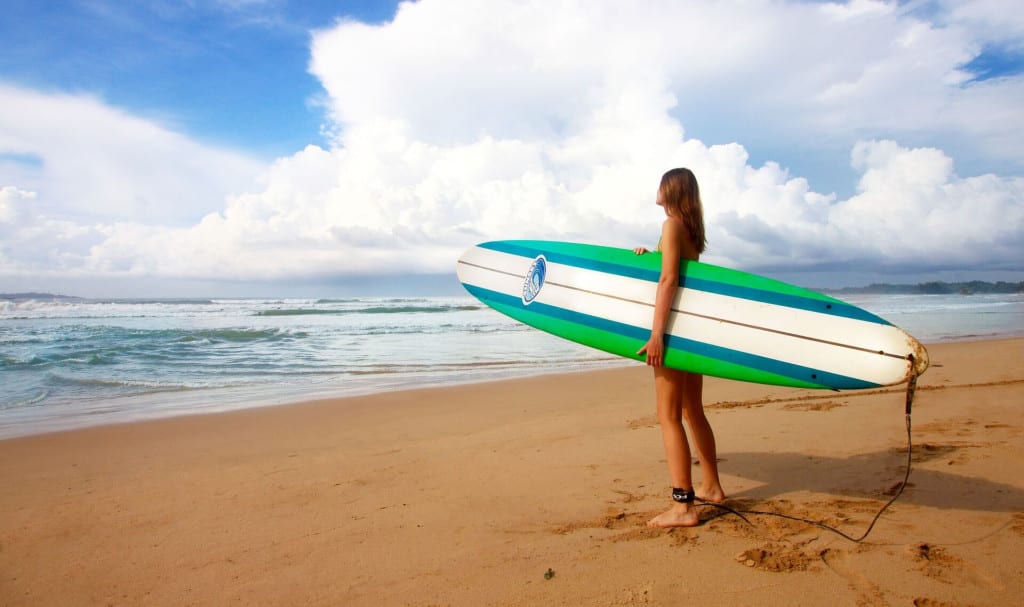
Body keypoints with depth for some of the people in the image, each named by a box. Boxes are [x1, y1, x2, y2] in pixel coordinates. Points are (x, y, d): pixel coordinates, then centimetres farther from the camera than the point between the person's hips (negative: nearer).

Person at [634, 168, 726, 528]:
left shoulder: (672, 225, -11)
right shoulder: (692, 228, 14)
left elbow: (669, 279, -21)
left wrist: (657, 334, -26)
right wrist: (651, 256, 9)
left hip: (675, 327, -9)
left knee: (669, 417, -6)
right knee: (693, 412, 18)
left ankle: (682, 508, -3)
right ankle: (711, 487, 30)